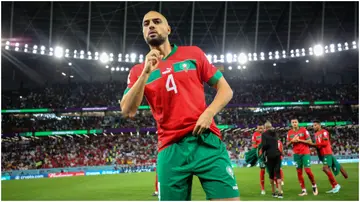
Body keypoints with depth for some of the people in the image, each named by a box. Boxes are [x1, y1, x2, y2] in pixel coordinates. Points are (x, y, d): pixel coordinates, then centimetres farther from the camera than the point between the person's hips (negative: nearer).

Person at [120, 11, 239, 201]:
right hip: (170, 149, 1)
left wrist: (209, 113, -8)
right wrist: (146, 73, -9)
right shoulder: (138, 71, 12)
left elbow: (225, 89, 10)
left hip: (206, 141, -1)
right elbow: (127, 111, -2)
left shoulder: (193, 53, 11)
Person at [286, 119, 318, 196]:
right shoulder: (289, 133, 7)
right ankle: (303, 190, 4)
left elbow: (309, 141, -6)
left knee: (308, 170, -10)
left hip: (305, 153, -4)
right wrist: (292, 141, -8)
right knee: (299, 172, 0)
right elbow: (287, 144, 11)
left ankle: (314, 186, 13)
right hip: (296, 154, 4)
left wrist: (299, 140, -15)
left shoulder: (303, 130, -3)